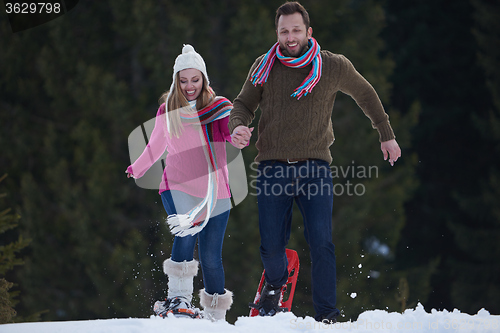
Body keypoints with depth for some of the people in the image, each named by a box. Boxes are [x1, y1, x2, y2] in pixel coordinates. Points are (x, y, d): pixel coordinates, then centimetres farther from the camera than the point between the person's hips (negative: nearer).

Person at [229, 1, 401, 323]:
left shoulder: (334, 67, 2)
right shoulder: (265, 67, 5)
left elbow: (366, 96, 18)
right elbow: (244, 104, 15)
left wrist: (387, 136, 23)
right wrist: (238, 126, -9)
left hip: (315, 167, -1)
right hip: (273, 167, 1)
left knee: (322, 244, -12)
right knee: (271, 246, -2)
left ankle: (327, 315, -4)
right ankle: (275, 285, 31)